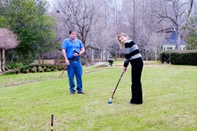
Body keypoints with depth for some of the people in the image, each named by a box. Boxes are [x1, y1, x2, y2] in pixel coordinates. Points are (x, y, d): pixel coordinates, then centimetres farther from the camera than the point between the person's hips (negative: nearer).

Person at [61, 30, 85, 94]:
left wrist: (79, 54, -6)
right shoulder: (66, 41, 5)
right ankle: (72, 90, 11)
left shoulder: (79, 41, 16)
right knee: (71, 76, 1)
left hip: (77, 61, 3)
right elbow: (63, 50, -2)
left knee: (79, 76, 1)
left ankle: (80, 89, 9)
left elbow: (83, 50, 15)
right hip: (70, 61, -3)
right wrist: (66, 59, -12)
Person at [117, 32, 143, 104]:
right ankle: (138, 100, 19)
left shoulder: (128, 42, -9)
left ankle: (136, 100, 2)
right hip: (138, 63, 10)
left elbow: (127, 55, -12)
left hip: (136, 63, -10)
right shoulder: (129, 43, 20)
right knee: (136, 82, 13)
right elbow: (129, 56, 20)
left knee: (135, 82, -4)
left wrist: (125, 66, -4)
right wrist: (125, 66, 17)